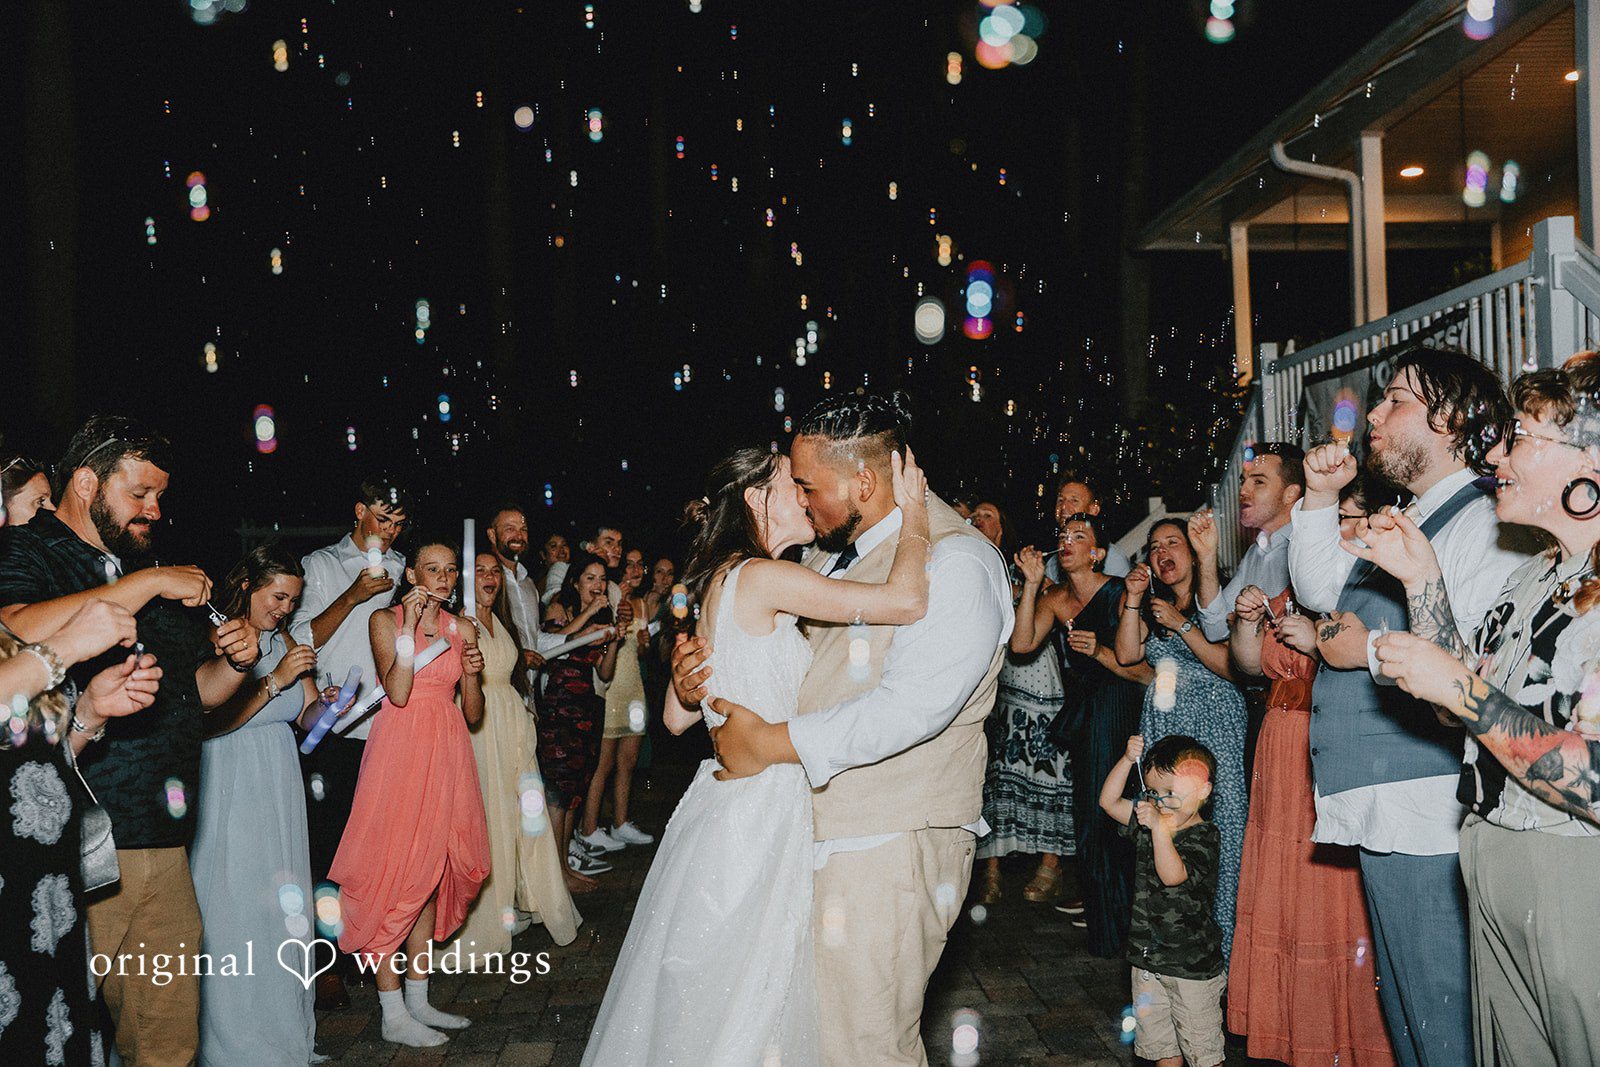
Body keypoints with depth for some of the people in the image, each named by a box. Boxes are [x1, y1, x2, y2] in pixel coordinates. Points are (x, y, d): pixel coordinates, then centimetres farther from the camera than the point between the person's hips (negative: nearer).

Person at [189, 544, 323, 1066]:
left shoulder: (283, 642, 12)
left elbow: (308, 714, 11)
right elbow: (210, 720, -19)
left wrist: (329, 707, -9)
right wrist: (275, 680, -20)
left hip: (278, 789, 6)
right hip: (229, 792, -6)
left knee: (283, 909, 8)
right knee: (234, 911, -3)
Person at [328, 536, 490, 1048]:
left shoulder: (463, 629, 11)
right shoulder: (386, 620, -1)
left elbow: (473, 714, 11)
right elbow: (397, 691, -15)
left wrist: (472, 674, -8)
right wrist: (409, 625, -15)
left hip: (447, 755, 5)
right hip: (401, 750, -5)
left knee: (433, 873, 9)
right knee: (395, 874, -5)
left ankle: (418, 999, 20)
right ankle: (393, 1014, 3)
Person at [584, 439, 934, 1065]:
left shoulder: (718, 583, 13)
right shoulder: (762, 577, -16)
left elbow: (678, 716, 18)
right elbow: (905, 601, -26)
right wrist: (912, 509, -10)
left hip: (730, 797, 10)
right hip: (759, 809, -9)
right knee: (740, 1014, 3)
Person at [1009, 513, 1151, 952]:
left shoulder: (1120, 595, -14)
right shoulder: (1054, 598, 5)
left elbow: (1146, 672, -15)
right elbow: (1021, 642, -12)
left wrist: (1101, 652, -29)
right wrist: (1031, 584, -14)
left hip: (1120, 712, -7)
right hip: (1083, 711, 7)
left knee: (1110, 812, -1)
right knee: (1088, 807, 16)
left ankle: (1115, 920, 14)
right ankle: (1096, 903, 33)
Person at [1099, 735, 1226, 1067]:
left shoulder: (1204, 836, -17)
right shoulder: (1149, 822, 5)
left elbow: (1172, 875, -29)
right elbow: (1109, 802, 6)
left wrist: (1160, 828, -36)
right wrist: (1128, 759, -5)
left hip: (1192, 964, -7)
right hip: (1147, 956, 7)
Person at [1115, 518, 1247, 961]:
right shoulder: (1152, 607, 19)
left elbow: (1231, 666, -8)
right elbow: (1126, 654, 6)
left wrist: (1182, 626, -10)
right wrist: (1132, 600, 1)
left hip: (1215, 725, -5)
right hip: (1163, 725, 5)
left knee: (1218, 826, -12)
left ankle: (1222, 946, -6)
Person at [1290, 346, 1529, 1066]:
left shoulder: (1481, 522, -15)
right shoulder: (1406, 522, 17)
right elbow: (1320, 589, 27)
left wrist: (1372, 650, -16)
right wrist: (1321, 497, 15)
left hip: (1428, 818, -10)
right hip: (1382, 812, 10)